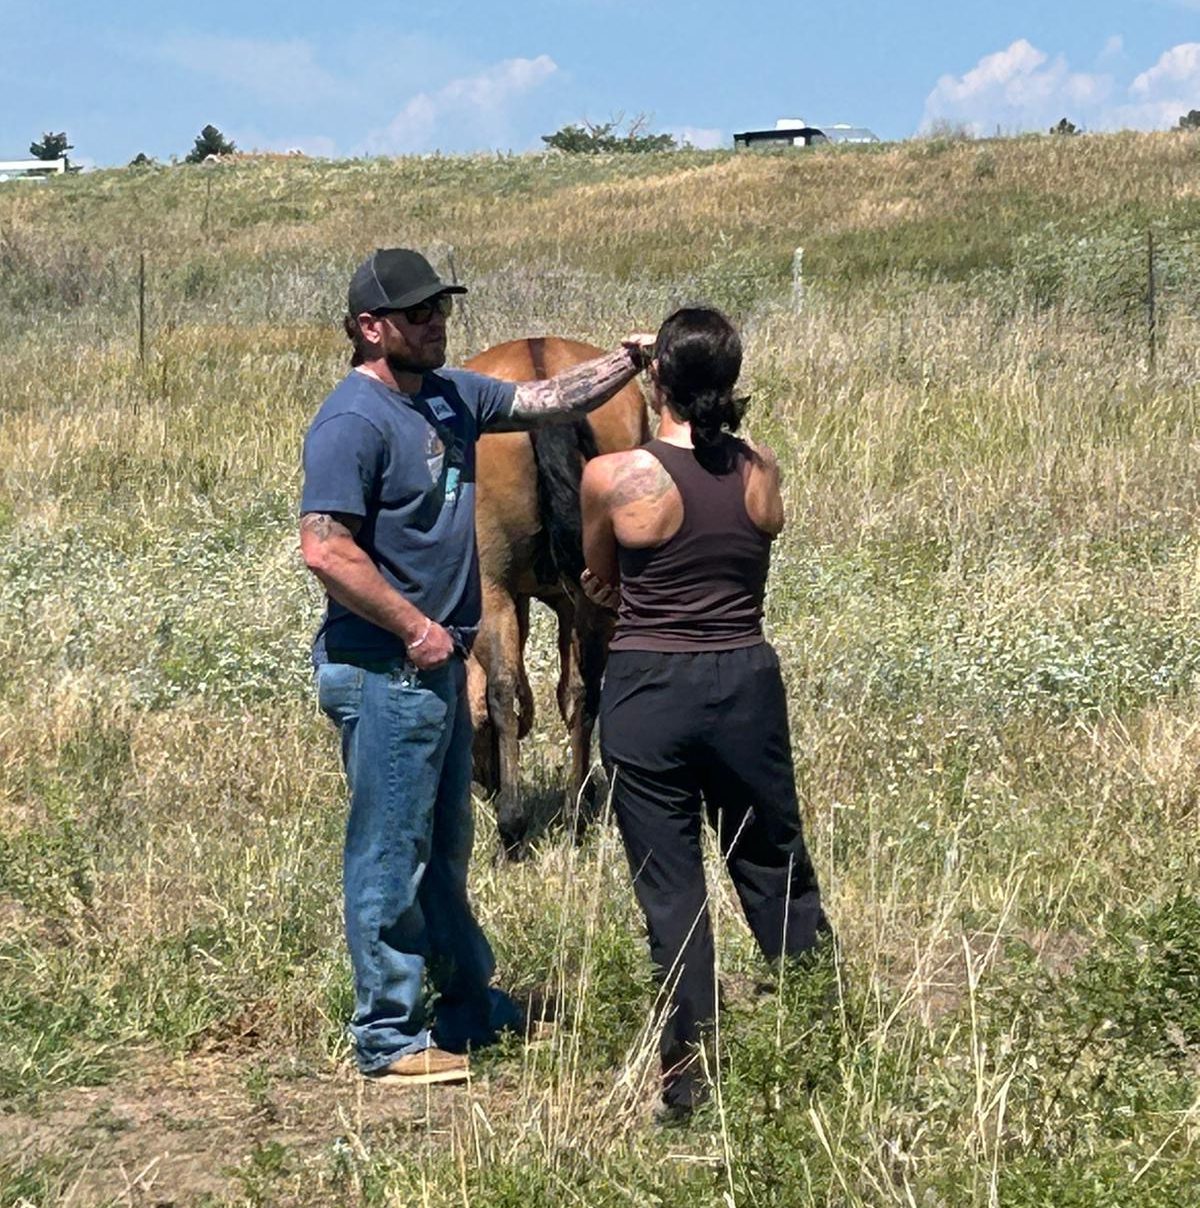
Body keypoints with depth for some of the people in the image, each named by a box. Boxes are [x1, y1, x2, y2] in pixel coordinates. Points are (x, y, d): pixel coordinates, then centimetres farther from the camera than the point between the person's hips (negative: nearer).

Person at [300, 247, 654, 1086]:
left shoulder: (449, 394, 10)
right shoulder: (355, 421, -18)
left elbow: (548, 401, 18)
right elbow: (326, 549, -24)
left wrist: (629, 362, 4)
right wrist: (414, 628, -19)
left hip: (439, 665, 10)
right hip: (384, 671, -10)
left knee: (445, 849, 21)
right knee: (392, 856, -1)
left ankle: (470, 1005, 35)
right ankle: (390, 1038, 8)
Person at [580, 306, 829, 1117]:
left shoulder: (614, 478, -11)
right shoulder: (762, 472, -2)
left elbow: (600, 585, 5)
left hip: (649, 692, -3)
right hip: (747, 685, 3)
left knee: (670, 888, 5)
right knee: (779, 875, 16)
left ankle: (690, 1074, 8)